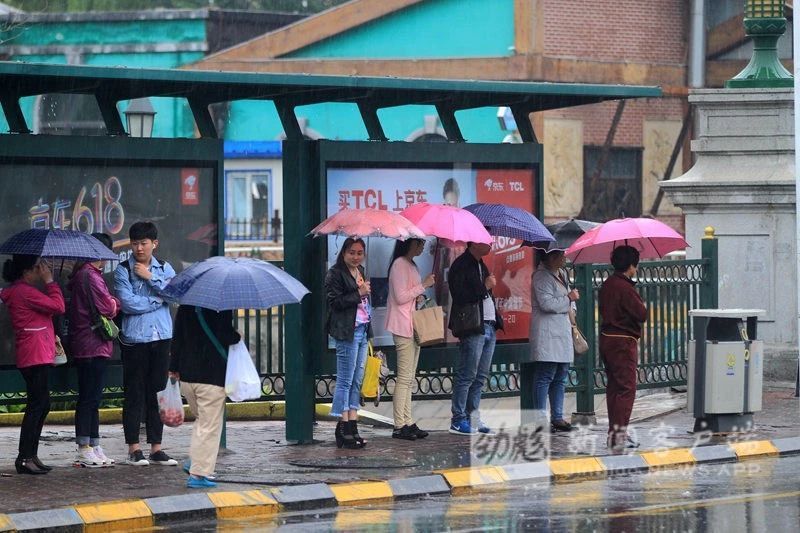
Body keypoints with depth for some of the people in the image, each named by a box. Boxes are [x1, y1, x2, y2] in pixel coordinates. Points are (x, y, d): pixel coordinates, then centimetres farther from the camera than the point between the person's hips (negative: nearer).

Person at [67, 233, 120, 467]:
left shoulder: (81, 274, 17)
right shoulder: (90, 276, -16)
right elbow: (108, 306, -16)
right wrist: (118, 303, 2)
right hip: (93, 345, -11)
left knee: (91, 398, 13)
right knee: (89, 398, -7)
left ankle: (93, 447, 17)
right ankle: (85, 450, -5)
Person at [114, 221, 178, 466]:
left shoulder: (164, 269, 11)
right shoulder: (123, 271, -1)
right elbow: (128, 303, -13)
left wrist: (150, 277, -10)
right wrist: (157, 300, -6)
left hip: (161, 336, 3)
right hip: (134, 338, -3)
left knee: (157, 392, 6)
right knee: (134, 393, -2)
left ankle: (156, 448, 11)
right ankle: (134, 449, 3)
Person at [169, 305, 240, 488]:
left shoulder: (185, 306, 6)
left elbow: (177, 337, 9)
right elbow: (225, 336, -20)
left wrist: (174, 368, 17)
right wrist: (237, 337, 3)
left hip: (186, 375, 6)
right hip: (213, 375, -6)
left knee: (201, 420, 26)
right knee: (210, 426, 0)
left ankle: (194, 462, 19)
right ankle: (198, 473, -4)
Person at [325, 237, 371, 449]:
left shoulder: (360, 271, 18)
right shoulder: (335, 274, -7)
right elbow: (335, 301, -16)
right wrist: (359, 294, -16)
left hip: (362, 330, 8)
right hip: (347, 332, -8)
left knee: (357, 380, 7)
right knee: (345, 380, -6)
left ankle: (352, 425, 9)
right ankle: (343, 427, -4)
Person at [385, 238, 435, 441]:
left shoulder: (411, 266, 18)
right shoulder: (400, 265, -12)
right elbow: (400, 297, -19)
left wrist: (420, 297, 6)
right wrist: (424, 285, -15)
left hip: (413, 327, 10)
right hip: (403, 328, -10)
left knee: (409, 378, 10)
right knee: (404, 377, -10)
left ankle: (408, 422, 12)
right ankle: (399, 426, -9)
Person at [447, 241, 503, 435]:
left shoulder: (480, 265, 19)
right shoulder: (461, 265, -10)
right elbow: (460, 297, -19)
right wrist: (485, 286, -13)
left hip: (488, 326, 9)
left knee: (480, 376, 10)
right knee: (467, 375, -8)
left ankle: (472, 417, 14)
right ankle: (458, 421, -5)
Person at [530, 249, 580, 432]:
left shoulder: (561, 274, 18)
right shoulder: (542, 276, -11)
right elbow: (547, 303, -22)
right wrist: (569, 298, -10)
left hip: (562, 333, 10)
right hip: (547, 335, -10)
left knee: (560, 378, 10)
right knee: (545, 377, -8)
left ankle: (557, 417, 14)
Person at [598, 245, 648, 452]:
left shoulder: (607, 285, 10)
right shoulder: (625, 288, -18)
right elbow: (642, 314, -19)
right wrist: (642, 306, 0)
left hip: (606, 339, 9)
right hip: (623, 342, -9)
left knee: (614, 387, 14)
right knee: (626, 388, -9)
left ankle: (614, 432, 18)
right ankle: (619, 433, -16)